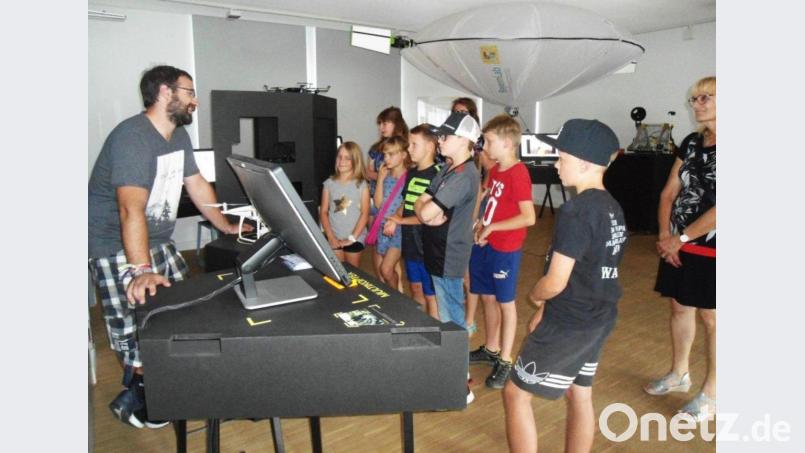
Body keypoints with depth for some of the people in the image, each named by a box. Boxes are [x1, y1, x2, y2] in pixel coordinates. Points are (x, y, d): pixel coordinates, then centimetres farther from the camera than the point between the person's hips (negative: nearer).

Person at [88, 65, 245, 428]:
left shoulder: (179, 135, 6)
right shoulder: (132, 137, -24)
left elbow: (197, 185, 17)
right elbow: (132, 209, -35)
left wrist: (226, 227, 17)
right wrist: (140, 270, -42)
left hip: (159, 242, 9)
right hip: (118, 248, -9)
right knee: (139, 329, -9)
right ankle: (134, 401, 15)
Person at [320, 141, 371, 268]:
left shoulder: (361, 185, -4)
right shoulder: (329, 183, 2)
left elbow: (365, 214, -8)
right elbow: (323, 212, 1)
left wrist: (352, 238, -14)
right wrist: (330, 237, -8)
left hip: (355, 238, -2)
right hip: (335, 238, 2)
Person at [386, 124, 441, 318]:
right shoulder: (411, 173, 8)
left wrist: (401, 220, -10)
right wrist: (394, 219, 1)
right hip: (410, 243, 8)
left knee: (431, 295, 5)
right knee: (416, 289, 20)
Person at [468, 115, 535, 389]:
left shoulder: (518, 174, -19)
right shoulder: (495, 170, 8)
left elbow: (529, 217, -23)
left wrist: (492, 227, -19)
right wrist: (480, 225, 1)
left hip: (505, 249, -8)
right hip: (484, 244, 8)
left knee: (505, 302, 4)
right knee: (487, 297, 18)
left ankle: (505, 362, 17)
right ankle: (491, 349, 35)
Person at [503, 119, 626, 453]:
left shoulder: (576, 211, -23)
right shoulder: (613, 209, 6)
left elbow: (555, 283, -24)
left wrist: (532, 295, -1)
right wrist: (547, 313, 16)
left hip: (570, 325, -9)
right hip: (599, 319, 9)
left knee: (516, 394, 5)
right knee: (580, 398, 20)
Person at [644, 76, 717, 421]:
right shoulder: (691, 143, 7)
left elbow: (719, 207, -21)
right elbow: (669, 192, 8)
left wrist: (680, 238, -14)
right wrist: (665, 236, -4)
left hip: (710, 249, -6)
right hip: (679, 244, 6)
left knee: (710, 317, 4)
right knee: (679, 307, 16)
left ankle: (710, 393, 20)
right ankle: (679, 374, 34)